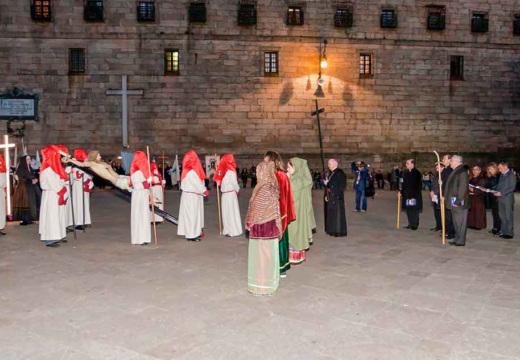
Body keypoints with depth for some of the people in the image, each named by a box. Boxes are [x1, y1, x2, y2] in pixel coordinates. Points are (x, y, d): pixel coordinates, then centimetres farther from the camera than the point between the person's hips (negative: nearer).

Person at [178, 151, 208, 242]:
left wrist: (203, 190, 0)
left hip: (192, 196, 9)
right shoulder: (191, 172, -20)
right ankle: (192, 235, 4)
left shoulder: (189, 170, 9)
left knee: (195, 214, 13)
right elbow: (197, 184, -16)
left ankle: (196, 233, 20)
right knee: (192, 214, -2)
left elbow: (198, 182, 9)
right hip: (191, 197, -9)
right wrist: (205, 191, -3)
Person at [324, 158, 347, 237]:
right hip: (331, 197, 8)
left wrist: (328, 183, -16)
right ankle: (332, 230, 20)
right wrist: (327, 195, 8)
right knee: (331, 213, 12)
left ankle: (339, 231, 5)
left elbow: (341, 186, -19)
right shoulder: (331, 173, 12)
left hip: (337, 197, -8)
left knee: (337, 213, -3)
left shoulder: (340, 173, -13)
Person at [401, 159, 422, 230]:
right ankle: (410, 224, 21)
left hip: (414, 195, -7)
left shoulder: (416, 173, -15)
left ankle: (415, 225, 12)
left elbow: (418, 186, -18)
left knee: (414, 210, 1)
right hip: (406, 194, 7)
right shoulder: (406, 172, 8)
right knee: (408, 209, 11)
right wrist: (402, 192, 8)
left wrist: (414, 196, -20)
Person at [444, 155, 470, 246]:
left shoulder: (462, 172, -16)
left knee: (460, 222, -2)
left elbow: (463, 188, -22)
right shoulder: (456, 171, 14)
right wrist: (448, 199, 18)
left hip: (459, 203, -10)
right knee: (456, 222, 15)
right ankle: (457, 239, 24)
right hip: (454, 202, 10)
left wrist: (458, 201, -22)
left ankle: (460, 241, 4)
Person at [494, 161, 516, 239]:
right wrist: (496, 191, 1)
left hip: (508, 198, -8)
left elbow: (512, 187, -15)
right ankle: (503, 232, 19)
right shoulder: (501, 175, 15)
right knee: (502, 216, 12)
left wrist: (501, 193, -19)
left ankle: (510, 233, 4)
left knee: (509, 216, -2)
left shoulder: (511, 175, -9)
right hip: (501, 198, 8)